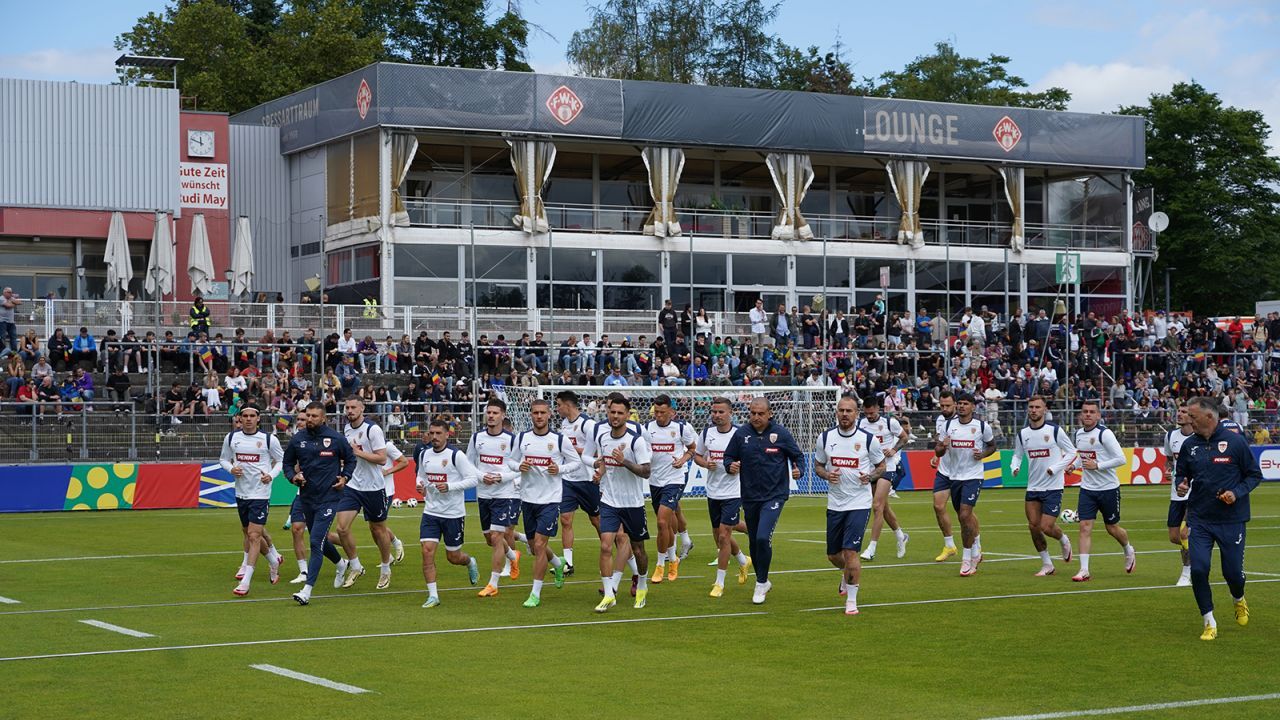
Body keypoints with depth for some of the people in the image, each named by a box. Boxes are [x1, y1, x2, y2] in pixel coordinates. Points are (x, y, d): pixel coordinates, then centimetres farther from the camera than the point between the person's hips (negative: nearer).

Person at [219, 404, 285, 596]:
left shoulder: (269, 439, -6)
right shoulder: (231, 438, 3)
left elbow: (282, 460, 6)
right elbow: (223, 459, 14)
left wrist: (271, 475, -11)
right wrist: (231, 468, -7)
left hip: (260, 493, -5)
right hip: (241, 492, 5)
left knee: (254, 536, -12)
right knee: (248, 533, 15)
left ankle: (245, 582, -12)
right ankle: (274, 559, 41)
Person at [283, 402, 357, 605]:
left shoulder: (336, 438, -5)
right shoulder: (298, 439, 1)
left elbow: (350, 459, 10)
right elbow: (288, 463, 13)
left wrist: (345, 477, -4)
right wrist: (293, 477, -7)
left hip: (329, 498, -5)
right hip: (307, 497, 5)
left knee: (316, 541, -14)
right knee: (320, 539, 19)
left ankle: (307, 590, -17)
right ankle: (341, 565, 49)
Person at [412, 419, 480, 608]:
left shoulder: (456, 455, -12)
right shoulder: (424, 454, 4)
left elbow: (473, 478, -12)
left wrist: (450, 486, -23)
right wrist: (420, 485, -2)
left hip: (453, 513, -4)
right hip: (431, 512, 4)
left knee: (454, 557, 7)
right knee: (427, 550, -12)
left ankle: (470, 562, 44)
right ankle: (433, 595, -5)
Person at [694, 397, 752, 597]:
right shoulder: (707, 433, 2)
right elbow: (697, 455, 14)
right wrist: (705, 464, -8)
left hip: (733, 492, -5)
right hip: (713, 492, 5)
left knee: (724, 535, -9)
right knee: (719, 534, 14)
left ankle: (719, 582, 1)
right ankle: (743, 561, 42)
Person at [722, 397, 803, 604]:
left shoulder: (781, 433, -5)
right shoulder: (741, 434, 0)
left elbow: (797, 455, 6)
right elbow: (728, 456, 9)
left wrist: (798, 470, -14)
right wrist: (731, 466, -13)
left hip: (774, 495, -4)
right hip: (750, 497, 4)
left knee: (763, 538, -19)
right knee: (754, 541, 13)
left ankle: (761, 583, -3)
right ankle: (763, 582, 32)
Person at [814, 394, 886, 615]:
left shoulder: (868, 439, -6)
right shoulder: (825, 438, 1)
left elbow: (881, 466, 6)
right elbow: (817, 466, 11)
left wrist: (870, 476, -15)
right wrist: (826, 475, -11)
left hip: (859, 503, -3)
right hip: (834, 504, 4)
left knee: (850, 551, -14)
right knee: (833, 555, 12)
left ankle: (851, 600, -1)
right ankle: (847, 574, 48)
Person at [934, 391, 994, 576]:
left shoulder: (982, 426, -5)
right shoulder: (948, 425, 2)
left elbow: (992, 445, 11)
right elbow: (938, 451, 7)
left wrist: (982, 454, -10)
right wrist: (942, 447, -17)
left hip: (973, 476, -4)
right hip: (954, 476, 4)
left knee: (965, 515, -15)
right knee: (963, 517, 12)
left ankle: (967, 559, -6)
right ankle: (976, 550, 33)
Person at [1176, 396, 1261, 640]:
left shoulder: (1235, 442, -8)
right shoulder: (1189, 445, 2)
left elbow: (1254, 474, -1)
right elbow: (1181, 473, 16)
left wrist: (1237, 492, -17)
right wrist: (1181, 485, -7)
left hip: (1231, 519, -2)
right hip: (1199, 519, 2)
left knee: (1232, 571, 4)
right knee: (1198, 569, -11)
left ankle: (1239, 601, 40)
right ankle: (1209, 623, 3)